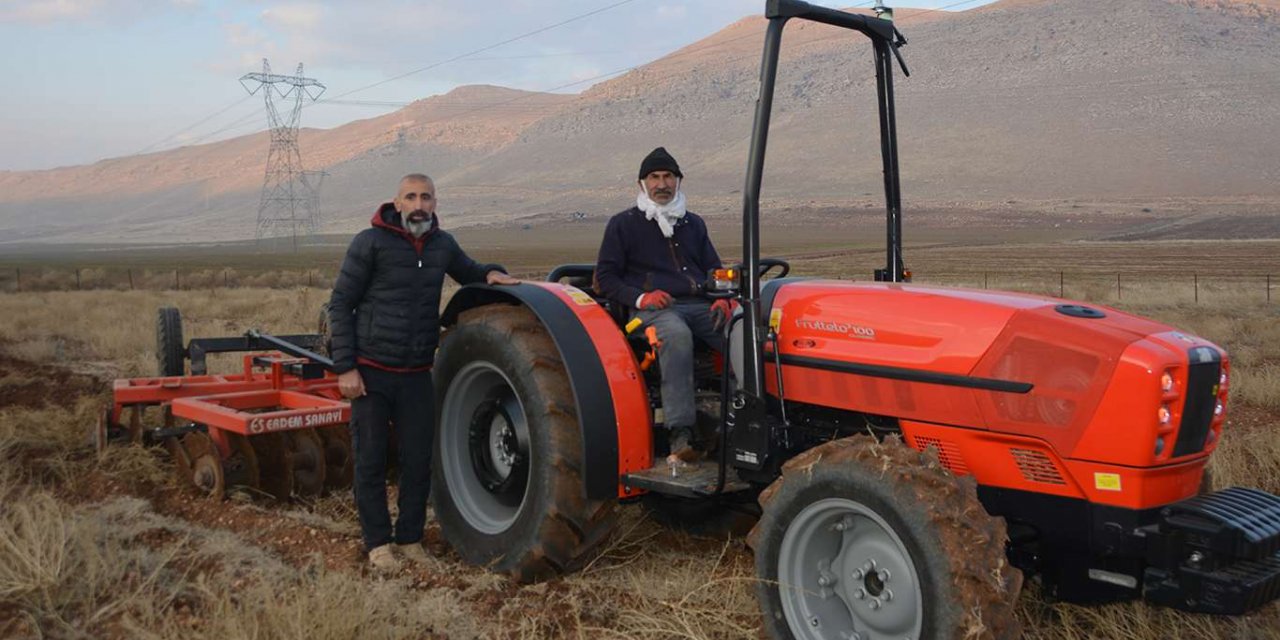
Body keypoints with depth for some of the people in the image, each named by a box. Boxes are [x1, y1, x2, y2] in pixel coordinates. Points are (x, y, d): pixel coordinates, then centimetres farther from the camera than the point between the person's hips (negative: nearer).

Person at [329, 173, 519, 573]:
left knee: (418, 461, 7)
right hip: (371, 373, -4)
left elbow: (467, 272, 27)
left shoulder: (442, 245, 7)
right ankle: (378, 543, 17)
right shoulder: (370, 243, -7)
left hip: (416, 375, 4)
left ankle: (410, 539, 22)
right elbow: (340, 304, -5)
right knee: (370, 461, 4)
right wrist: (345, 367, -11)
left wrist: (490, 274, 2)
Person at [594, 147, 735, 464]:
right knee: (677, 335, -40)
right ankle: (680, 432, -45)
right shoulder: (623, 224, 12)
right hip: (653, 309, -4)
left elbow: (714, 269, 25)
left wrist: (723, 299, 2)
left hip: (700, 305, 4)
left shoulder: (693, 224, 25)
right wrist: (640, 297, -12)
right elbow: (605, 277, 7)